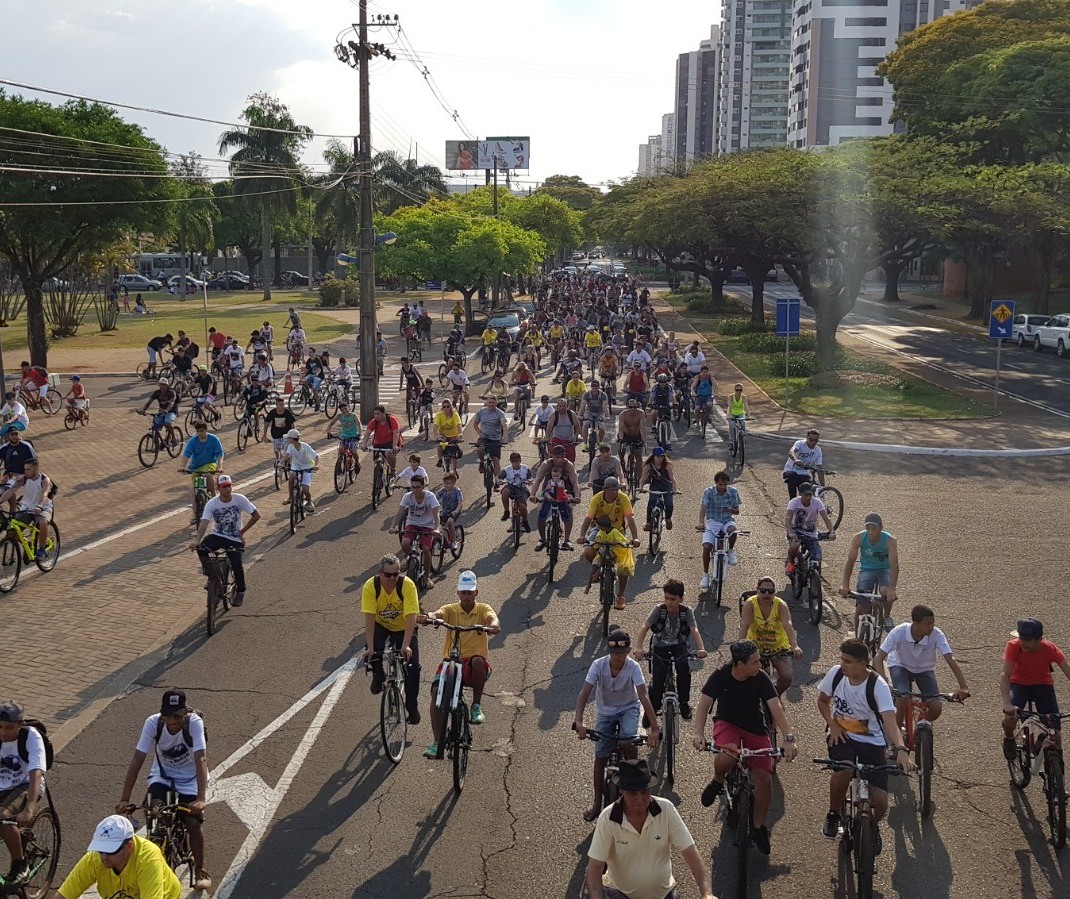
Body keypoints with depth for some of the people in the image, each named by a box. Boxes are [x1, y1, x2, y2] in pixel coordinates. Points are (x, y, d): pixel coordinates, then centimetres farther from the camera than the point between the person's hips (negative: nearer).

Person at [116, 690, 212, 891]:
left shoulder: (195, 722, -28)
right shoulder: (153, 723, -23)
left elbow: (201, 760, -35)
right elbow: (137, 760, -25)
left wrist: (201, 798, -46)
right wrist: (124, 799, -30)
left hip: (190, 779, -1)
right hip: (162, 776, 1)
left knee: (193, 823, -14)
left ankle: (200, 870, 10)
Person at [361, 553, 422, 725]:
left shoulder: (408, 585, -28)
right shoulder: (370, 586, -25)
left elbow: (411, 618, -32)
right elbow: (369, 618, -27)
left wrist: (406, 646, -41)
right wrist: (370, 647, -35)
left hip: (403, 628, 0)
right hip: (381, 625, 1)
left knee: (413, 666, -14)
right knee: (374, 648, -31)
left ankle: (412, 707, 7)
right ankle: (378, 675, 1)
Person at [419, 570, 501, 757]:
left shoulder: (483, 609, 5)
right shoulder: (451, 609, 7)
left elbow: (495, 625, -17)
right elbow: (437, 614, -16)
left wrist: (489, 627, -42)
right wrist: (427, 617, -40)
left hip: (476, 668, -1)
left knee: (478, 660, -36)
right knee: (436, 691, -22)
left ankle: (477, 706, -16)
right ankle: (438, 743, -17)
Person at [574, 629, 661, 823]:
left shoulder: (633, 667, -24)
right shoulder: (598, 665, -23)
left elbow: (643, 697, -31)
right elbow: (584, 694, -28)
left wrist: (655, 727, -38)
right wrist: (579, 722, -41)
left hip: (629, 708, -2)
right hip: (605, 711, 2)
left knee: (627, 742, -30)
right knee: (600, 757, 1)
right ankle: (597, 803, 16)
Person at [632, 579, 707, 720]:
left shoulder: (687, 611, -16)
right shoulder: (659, 609, -19)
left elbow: (694, 630, -29)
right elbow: (645, 627, -27)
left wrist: (701, 648, -48)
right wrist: (638, 648, -43)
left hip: (679, 646, 0)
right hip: (660, 646, 0)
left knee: (684, 667, -28)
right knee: (657, 677, -17)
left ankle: (684, 703, -10)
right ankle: (652, 708, 5)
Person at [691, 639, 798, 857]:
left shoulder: (761, 679, -16)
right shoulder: (720, 676, -18)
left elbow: (776, 708, -23)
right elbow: (704, 705, -22)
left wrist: (789, 739, -35)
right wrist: (698, 733, -38)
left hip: (755, 728, 2)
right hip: (727, 723, -1)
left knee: (764, 777, -13)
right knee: (727, 756, -36)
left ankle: (759, 827, 9)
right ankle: (717, 781, 0)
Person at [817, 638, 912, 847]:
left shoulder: (878, 685, -22)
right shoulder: (836, 673, -12)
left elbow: (890, 721, -34)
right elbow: (822, 701, 8)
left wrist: (901, 751, -51)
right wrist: (833, 725, -9)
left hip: (872, 742, -1)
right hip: (842, 735, 1)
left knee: (880, 801, -13)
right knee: (843, 771, -33)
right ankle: (833, 814, -3)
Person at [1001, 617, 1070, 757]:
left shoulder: (1050, 649, -24)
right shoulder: (1014, 646, -27)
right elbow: (1005, 674, -34)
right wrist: (1007, 703, -49)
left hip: (1043, 685, 1)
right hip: (1019, 684, -1)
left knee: (1055, 733, -11)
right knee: (1010, 718, -30)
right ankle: (1009, 738, 6)